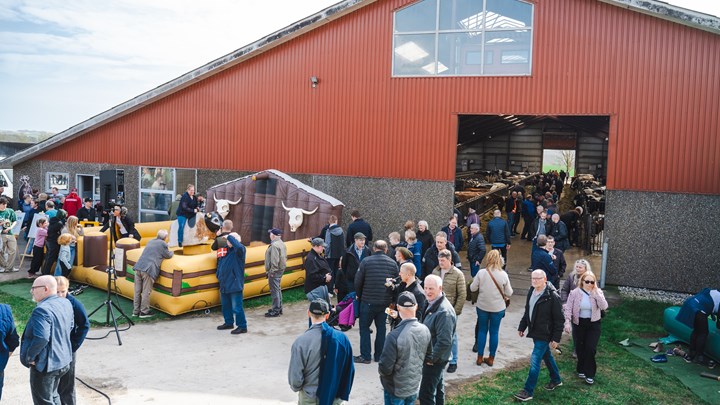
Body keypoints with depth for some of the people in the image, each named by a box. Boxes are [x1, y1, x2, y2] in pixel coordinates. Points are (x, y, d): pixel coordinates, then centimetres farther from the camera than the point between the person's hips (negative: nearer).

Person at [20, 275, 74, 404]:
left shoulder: (42, 310, -26)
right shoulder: (66, 303, 2)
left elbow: (41, 338, -35)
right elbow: (71, 326, 13)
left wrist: (30, 356, -20)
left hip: (44, 365, -9)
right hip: (63, 361, 9)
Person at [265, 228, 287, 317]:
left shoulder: (274, 245, -19)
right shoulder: (281, 243, 13)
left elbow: (274, 260, -24)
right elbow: (284, 257, 17)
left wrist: (272, 271, -19)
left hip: (275, 270, -11)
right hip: (280, 269, 11)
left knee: (275, 290, -5)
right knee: (277, 289, 19)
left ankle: (276, 311, -1)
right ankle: (279, 308, 29)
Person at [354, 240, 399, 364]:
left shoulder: (366, 262, -8)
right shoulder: (393, 263, 0)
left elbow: (358, 282, -6)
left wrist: (359, 296, 10)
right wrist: (392, 300, 15)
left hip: (368, 301, -3)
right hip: (385, 302, 3)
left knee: (364, 328, 8)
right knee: (381, 328, 14)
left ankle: (365, 356, 8)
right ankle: (379, 355, 19)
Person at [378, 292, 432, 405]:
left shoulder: (395, 335, -31)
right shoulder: (425, 330, -12)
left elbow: (385, 368, -25)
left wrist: (380, 370, -3)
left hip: (396, 389, -5)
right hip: (415, 386, 5)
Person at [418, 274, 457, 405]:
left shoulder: (444, 312, -27)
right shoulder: (433, 305, 4)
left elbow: (444, 341, -29)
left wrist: (431, 358, -18)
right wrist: (431, 357, 15)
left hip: (434, 360, -10)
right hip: (432, 357, 10)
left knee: (425, 395, -4)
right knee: (437, 387, 23)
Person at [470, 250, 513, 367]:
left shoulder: (481, 273, -15)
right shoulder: (503, 274, -13)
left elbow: (472, 288, -6)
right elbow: (509, 293, -6)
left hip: (482, 307, 0)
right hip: (498, 308, 0)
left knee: (482, 331, 15)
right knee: (494, 332, 12)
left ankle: (480, 358, 20)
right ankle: (491, 358, 21)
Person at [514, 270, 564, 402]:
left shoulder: (552, 296, -20)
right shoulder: (531, 292, 3)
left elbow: (559, 319, -17)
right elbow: (527, 311, 15)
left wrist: (556, 338, -17)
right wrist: (522, 326, 16)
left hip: (544, 334, -8)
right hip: (535, 332, 8)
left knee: (535, 360, -8)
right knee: (547, 356, 24)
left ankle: (528, 391, 0)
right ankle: (556, 380, 44)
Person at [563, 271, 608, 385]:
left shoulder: (598, 293, -5)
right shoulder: (575, 293, -8)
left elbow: (604, 307, -20)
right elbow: (568, 308, -8)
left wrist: (596, 293, -24)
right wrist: (567, 322, -18)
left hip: (593, 324, 0)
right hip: (578, 323, 0)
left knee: (591, 349, -5)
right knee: (580, 348, 9)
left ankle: (589, 374, 7)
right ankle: (581, 369, 31)